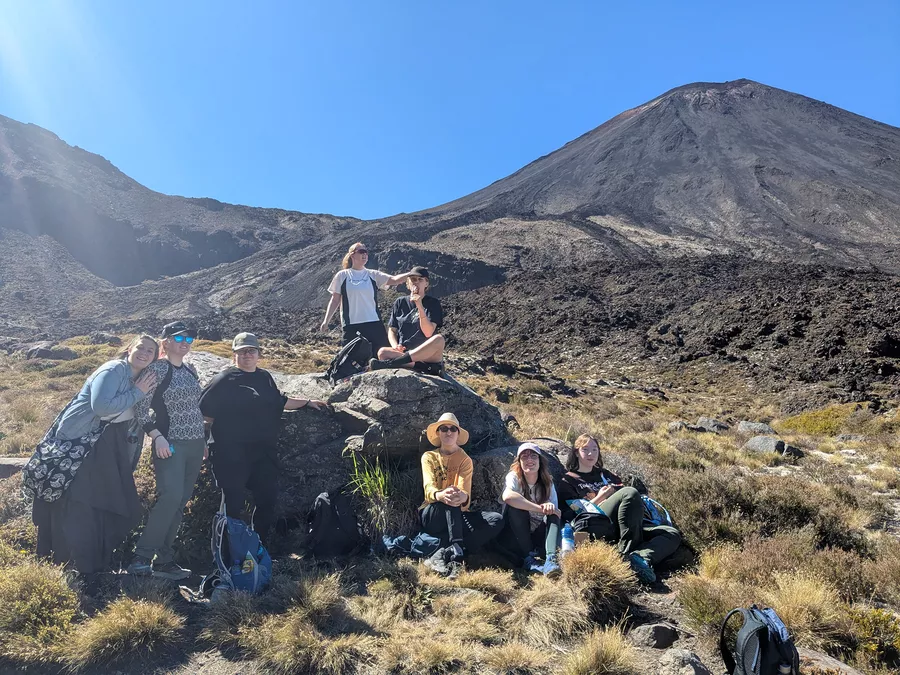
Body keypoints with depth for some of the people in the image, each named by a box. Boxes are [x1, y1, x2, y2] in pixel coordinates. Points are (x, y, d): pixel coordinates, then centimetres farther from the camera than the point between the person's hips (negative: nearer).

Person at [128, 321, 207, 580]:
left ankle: (163, 560, 13)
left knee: (180, 503, 6)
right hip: (169, 445, -7)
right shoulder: (157, 369, -6)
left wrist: (203, 440, 19)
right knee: (171, 496, -21)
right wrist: (157, 436, -20)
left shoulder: (190, 370, 14)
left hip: (194, 445, 7)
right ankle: (141, 557, -9)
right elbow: (141, 407, -10)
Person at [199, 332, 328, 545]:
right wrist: (215, 433, -12)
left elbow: (279, 402, 27)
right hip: (233, 453, -6)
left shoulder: (265, 377, 13)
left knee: (267, 499, 12)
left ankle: (261, 545, 27)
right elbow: (204, 410, -8)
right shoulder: (225, 380, -6)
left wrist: (307, 402, 24)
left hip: (264, 451, 7)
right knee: (233, 503, -2)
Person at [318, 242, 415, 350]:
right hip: (351, 326, -2)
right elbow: (335, 300, 8)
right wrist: (326, 321, 2)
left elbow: (393, 280, -6)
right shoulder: (342, 276, 5)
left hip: (374, 323, 2)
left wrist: (411, 274, -22)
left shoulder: (373, 275, 8)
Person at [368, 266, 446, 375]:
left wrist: (419, 306, -19)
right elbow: (392, 330, 13)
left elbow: (428, 333, -10)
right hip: (402, 353, 2)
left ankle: (389, 364, -39)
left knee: (439, 339, -34)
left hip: (427, 355, -2)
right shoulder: (400, 302, 13)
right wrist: (395, 346, -9)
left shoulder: (433, 303, 3)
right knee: (382, 352, -27)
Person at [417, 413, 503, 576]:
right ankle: (456, 551, -41)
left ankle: (445, 553, -34)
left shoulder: (465, 460, 3)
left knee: (497, 520, -24)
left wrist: (463, 497, -42)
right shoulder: (429, 457, 1)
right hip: (432, 516, -2)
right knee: (449, 500, -35)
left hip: (457, 516, 3)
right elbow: (429, 487, -19)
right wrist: (440, 495, -45)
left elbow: (465, 492, -15)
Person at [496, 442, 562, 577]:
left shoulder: (547, 483, 3)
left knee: (553, 514, -22)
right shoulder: (514, 477, -10)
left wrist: (552, 509, -29)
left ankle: (551, 560, -43)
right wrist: (540, 508, -33)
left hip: (537, 536, 4)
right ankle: (528, 558, -27)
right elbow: (507, 496, -35)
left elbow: (557, 514, -4)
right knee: (514, 505, -28)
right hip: (514, 537, -3)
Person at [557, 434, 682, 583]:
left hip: (620, 529, 6)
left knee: (673, 534, -12)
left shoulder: (606, 475, 30)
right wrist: (600, 497, -1)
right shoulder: (568, 481, 14)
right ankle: (628, 553, -35)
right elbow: (573, 515, 1)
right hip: (594, 528, -6)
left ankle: (641, 557, -40)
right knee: (631, 492, -28)